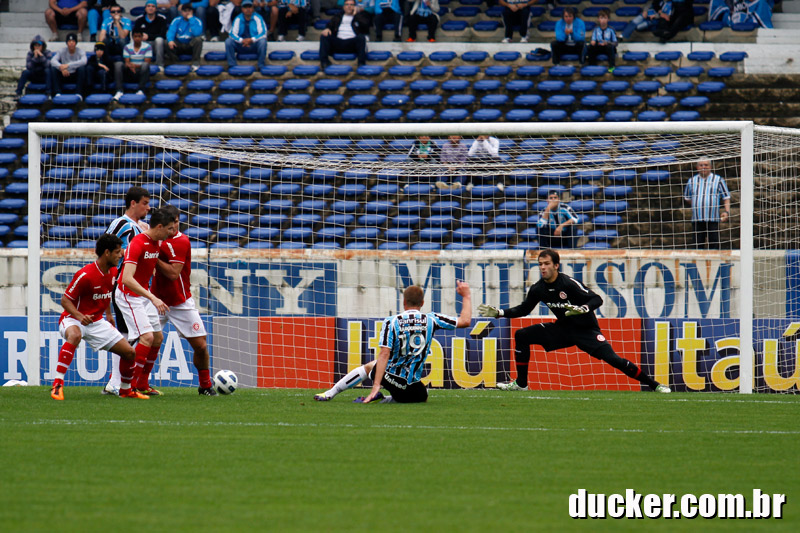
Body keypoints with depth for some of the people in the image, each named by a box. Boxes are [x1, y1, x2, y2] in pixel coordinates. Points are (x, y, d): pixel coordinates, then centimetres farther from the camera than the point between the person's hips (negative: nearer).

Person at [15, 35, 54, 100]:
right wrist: (35, 57, -26)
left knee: (48, 70, -34)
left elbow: (48, 65, -23)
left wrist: (41, 56, -30)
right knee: (25, 72, -26)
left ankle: (49, 94, -40)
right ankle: (18, 94, -27)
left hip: (44, 77, -2)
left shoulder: (48, 53, -8)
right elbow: (28, 67, -15)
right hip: (34, 77, 2)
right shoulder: (30, 53, -3)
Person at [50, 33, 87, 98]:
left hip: (76, 76, -2)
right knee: (53, 68, -22)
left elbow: (83, 61, -31)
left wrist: (68, 65, -38)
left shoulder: (80, 52, -9)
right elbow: (53, 60, -17)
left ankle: (79, 94, -32)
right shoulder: (62, 51, -3)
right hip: (64, 76, 2)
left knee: (82, 68, -32)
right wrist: (61, 67, -37)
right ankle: (57, 93, -25)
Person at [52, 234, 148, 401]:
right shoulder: (85, 275, -23)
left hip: (97, 322, 7)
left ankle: (126, 390, 28)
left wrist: (108, 314, 20)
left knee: (129, 353, 2)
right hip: (73, 319, -7)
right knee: (74, 335, -43)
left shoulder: (113, 272, 2)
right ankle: (57, 385, -44)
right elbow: (65, 300, -19)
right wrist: (79, 316, -35)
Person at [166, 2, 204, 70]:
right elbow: (171, 32, -13)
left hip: (191, 45, -1)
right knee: (168, 43, -26)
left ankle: (195, 62, -25)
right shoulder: (176, 21, 1)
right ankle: (173, 63, -18)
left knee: (198, 39, -31)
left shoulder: (197, 21, -6)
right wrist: (170, 40, -35)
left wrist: (191, 19, -23)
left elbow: (197, 33, -25)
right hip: (179, 46, 1)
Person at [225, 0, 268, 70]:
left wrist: (252, 40, -27)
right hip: (241, 46, 2)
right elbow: (233, 34, -6)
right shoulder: (238, 19, 1)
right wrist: (241, 40, -26)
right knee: (228, 41, -22)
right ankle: (232, 65, -18)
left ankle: (261, 66, -23)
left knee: (263, 41, -33)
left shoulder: (257, 18, -4)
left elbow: (263, 34, -11)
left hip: (254, 45, -2)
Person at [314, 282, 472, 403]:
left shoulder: (391, 322, -9)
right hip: (410, 387, -2)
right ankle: (390, 399, 0)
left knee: (368, 367, 35)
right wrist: (466, 296, 14)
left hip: (387, 377, 2)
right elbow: (465, 321, -2)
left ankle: (329, 394, 29)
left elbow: (384, 354, -17)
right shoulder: (431, 320, -7)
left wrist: (376, 385, -20)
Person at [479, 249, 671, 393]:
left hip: (586, 330, -6)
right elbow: (523, 309, 12)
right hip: (563, 329, 6)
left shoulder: (569, 284, -22)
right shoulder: (538, 289, -3)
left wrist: (582, 309, -43)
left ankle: (654, 385, -14)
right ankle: (521, 383, 7)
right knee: (521, 336, -2)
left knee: (612, 358, -23)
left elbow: (597, 300, -23)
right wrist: (498, 313, 2)